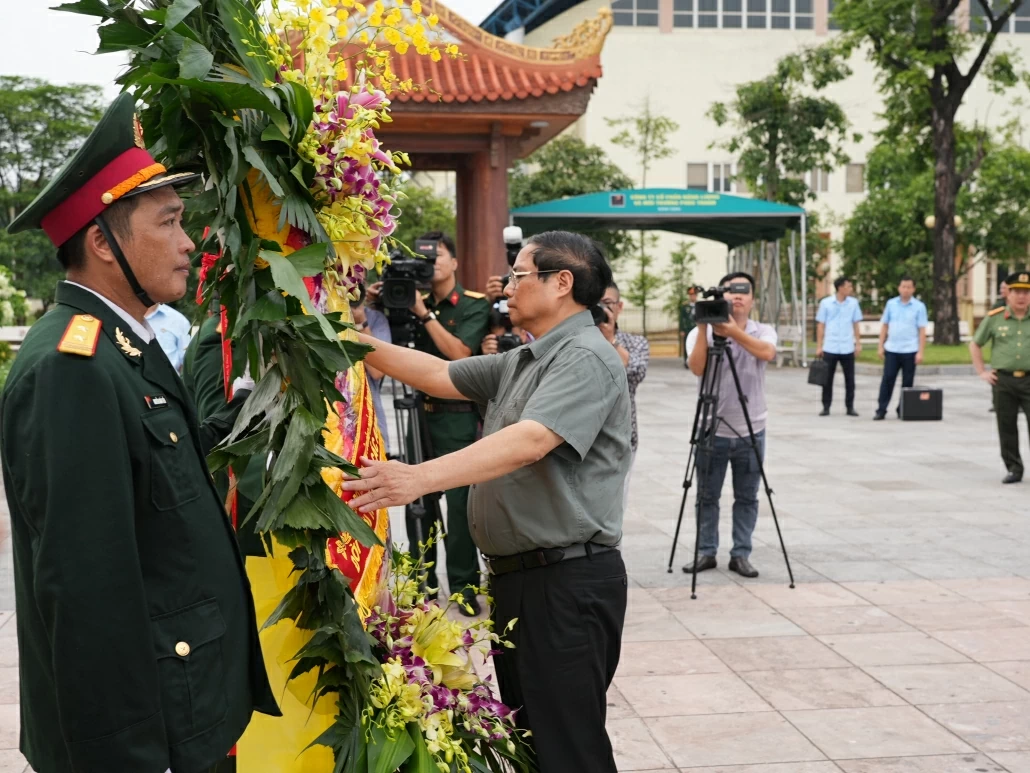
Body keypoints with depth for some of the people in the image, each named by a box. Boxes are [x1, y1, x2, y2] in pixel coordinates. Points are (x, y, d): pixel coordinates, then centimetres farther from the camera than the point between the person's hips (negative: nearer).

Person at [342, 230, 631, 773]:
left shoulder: (586, 359, -16)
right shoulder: (521, 362, 16)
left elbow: (529, 442, -29)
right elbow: (442, 376, 18)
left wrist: (421, 477, -39)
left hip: (567, 581, -10)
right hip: (516, 576, 10)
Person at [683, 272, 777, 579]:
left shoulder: (763, 331, 0)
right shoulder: (701, 333, -3)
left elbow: (767, 353, -24)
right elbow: (697, 368, -21)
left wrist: (733, 330, -34)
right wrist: (703, 327, -26)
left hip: (751, 432, 1)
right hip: (712, 431, -1)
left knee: (747, 497, 7)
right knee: (707, 496, 7)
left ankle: (741, 554, 17)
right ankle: (706, 552, 18)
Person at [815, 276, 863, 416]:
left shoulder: (853, 303, 3)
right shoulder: (825, 303, -2)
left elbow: (856, 324, 10)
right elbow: (820, 325, 2)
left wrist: (858, 343, 5)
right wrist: (819, 346, -1)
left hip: (847, 348, 1)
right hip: (830, 348, -1)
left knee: (850, 379, 4)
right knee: (827, 379, 4)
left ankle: (850, 406, 13)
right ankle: (826, 407, 13)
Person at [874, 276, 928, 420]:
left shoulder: (919, 306, -1)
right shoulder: (891, 304, 6)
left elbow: (922, 331, -3)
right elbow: (884, 326, 10)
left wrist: (920, 352, -9)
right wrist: (881, 346, 4)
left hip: (910, 351, -1)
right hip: (891, 350, 1)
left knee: (907, 382, 4)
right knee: (887, 379, -2)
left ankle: (902, 410, 14)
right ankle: (881, 410, 0)